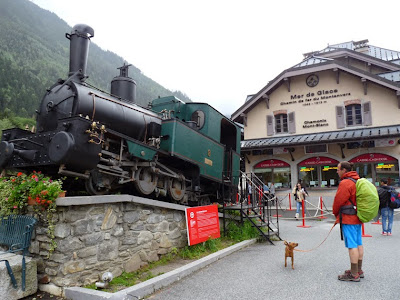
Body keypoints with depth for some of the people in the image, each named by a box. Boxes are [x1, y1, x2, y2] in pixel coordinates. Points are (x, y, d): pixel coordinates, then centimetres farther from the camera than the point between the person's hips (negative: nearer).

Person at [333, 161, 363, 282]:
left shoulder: (345, 183, -17)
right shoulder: (358, 181, 14)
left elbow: (338, 201, -14)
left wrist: (336, 213, 5)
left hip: (348, 218, -10)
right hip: (357, 217, 10)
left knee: (352, 245, -5)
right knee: (358, 244, 14)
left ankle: (354, 274, 1)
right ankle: (359, 270, 25)